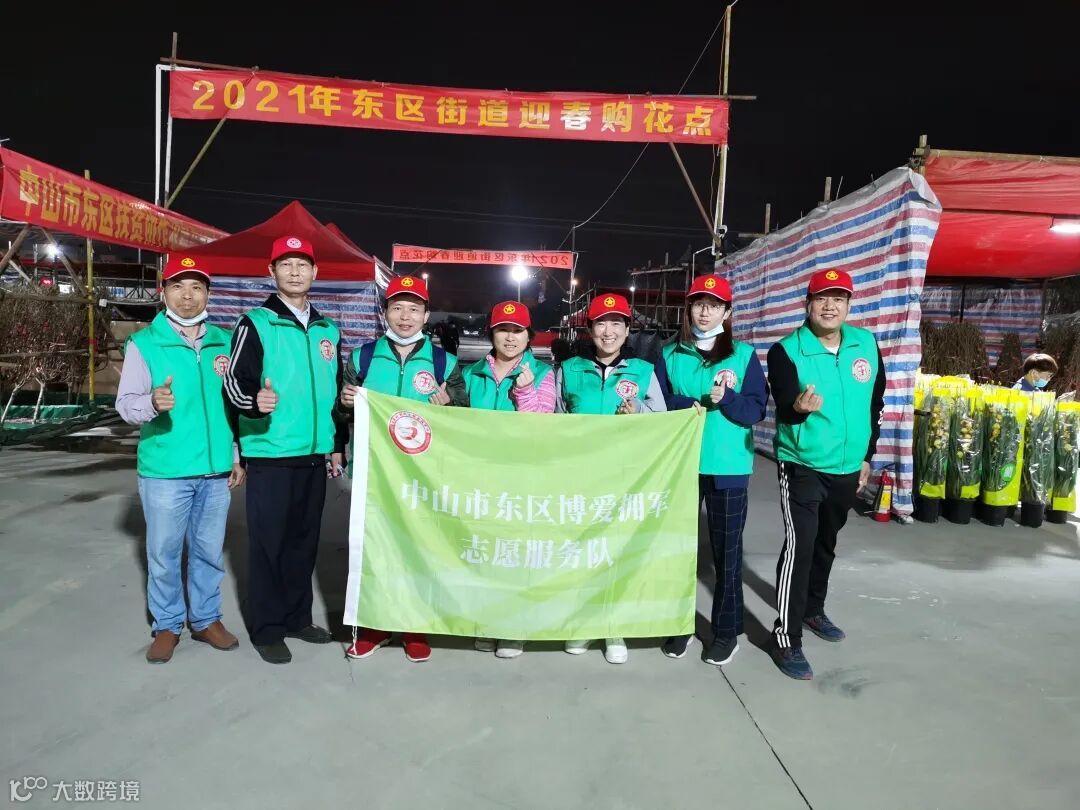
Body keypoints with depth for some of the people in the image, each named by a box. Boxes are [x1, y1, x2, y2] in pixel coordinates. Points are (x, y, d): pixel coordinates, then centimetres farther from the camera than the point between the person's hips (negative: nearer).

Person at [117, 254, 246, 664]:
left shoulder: (223, 342, 8)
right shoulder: (143, 343, -2)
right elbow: (125, 404, -9)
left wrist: (236, 456, 12)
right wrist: (152, 403, -31)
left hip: (215, 469, 3)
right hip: (164, 471, -3)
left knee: (209, 552, 14)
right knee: (164, 554, 7)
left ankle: (206, 619, 29)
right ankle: (167, 625, 25)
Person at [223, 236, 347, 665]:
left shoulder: (328, 329, 13)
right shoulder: (255, 323, -4)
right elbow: (234, 380, -11)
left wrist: (338, 445, 16)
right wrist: (254, 400, -33)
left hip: (314, 454, 5)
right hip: (270, 454, -5)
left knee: (304, 538, 13)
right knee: (268, 541, 1)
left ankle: (297, 617, 27)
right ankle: (267, 629, 15)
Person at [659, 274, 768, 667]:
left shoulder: (744, 355, 2)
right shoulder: (671, 355, 7)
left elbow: (755, 410, -4)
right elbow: (659, 406, -2)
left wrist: (725, 398, -22)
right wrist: (701, 401, -16)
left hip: (729, 467, -1)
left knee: (727, 549, 7)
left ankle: (727, 629, 22)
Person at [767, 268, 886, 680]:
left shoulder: (867, 345, 1)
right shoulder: (786, 351, -13)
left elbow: (876, 403, 11)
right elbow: (783, 408, -23)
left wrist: (867, 455, 13)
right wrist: (798, 406, -47)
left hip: (848, 467, 5)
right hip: (802, 466, -5)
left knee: (826, 543, 20)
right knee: (799, 547, -10)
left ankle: (814, 609, 41)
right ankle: (787, 639, 1)